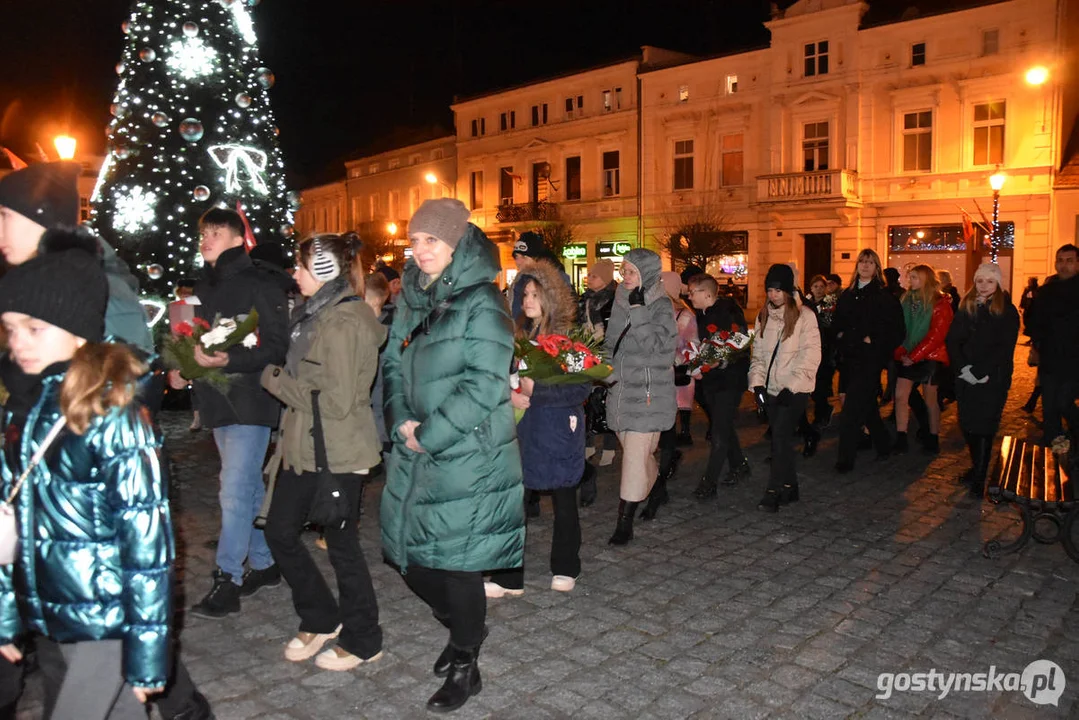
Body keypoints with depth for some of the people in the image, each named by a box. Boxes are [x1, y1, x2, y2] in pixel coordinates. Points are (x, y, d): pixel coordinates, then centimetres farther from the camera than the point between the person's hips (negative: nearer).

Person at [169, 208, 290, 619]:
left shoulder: (260, 285, -11)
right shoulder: (204, 288, 13)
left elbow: (276, 346, -17)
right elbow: (193, 338, 22)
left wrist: (228, 361, -28)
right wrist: (180, 369, 4)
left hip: (250, 401, -8)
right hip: (219, 401, 8)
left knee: (235, 491, -8)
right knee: (249, 488, 16)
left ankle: (227, 580, 1)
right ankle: (263, 564, 28)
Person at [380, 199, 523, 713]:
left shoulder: (481, 302, -12)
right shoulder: (411, 298, 9)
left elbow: (486, 383, -19)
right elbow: (392, 363, 11)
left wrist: (430, 435, -16)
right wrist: (400, 420, -7)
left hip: (467, 456, -7)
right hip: (415, 452, 7)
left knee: (456, 564, 2)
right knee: (409, 558, 14)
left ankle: (466, 666, 25)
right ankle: (460, 629, 42)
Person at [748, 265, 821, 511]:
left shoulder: (804, 315, -7)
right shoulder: (764, 315, 11)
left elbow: (811, 355, -11)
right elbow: (758, 351, 12)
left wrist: (792, 387, -16)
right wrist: (757, 381, -1)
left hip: (795, 389, -6)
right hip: (772, 388, 6)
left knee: (781, 437, -13)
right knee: (781, 438, 9)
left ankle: (773, 492, -10)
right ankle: (790, 488, 20)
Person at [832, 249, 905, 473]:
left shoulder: (884, 297, -5)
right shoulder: (847, 295, 11)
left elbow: (895, 330, -7)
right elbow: (837, 323, 19)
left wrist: (872, 340, -12)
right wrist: (841, 337, 2)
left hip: (870, 360, -6)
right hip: (850, 357, 6)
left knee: (852, 409, -11)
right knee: (867, 404, 18)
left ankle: (846, 458, -6)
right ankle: (882, 445, 35)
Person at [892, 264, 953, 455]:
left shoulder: (940, 303, -8)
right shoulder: (906, 300, 8)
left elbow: (936, 335, -14)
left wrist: (914, 356, -17)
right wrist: (901, 352, -4)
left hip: (930, 357, -5)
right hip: (909, 357, 5)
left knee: (930, 400, 4)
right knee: (900, 396, -3)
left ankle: (933, 439, 18)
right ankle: (901, 439, 2)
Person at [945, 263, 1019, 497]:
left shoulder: (1007, 311, -2)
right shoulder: (966, 307, 8)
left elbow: (1005, 348, -8)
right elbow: (953, 340, 3)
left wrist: (982, 372, -16)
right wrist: (962, 368, -10)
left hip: (993, 379, -4)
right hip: (966, 378, 4)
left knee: (984, 427, -3)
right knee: (967, 424, 5)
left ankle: (979, 478, 3)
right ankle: (977, 468, 20)